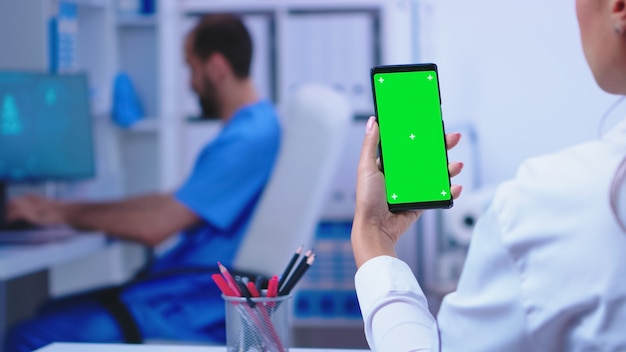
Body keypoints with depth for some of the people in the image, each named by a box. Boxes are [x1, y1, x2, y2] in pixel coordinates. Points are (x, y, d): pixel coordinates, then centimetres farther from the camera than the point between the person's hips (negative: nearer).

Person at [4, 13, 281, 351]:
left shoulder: (246, 140, -19)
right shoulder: (257, 125, 16)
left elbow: (155, 225, -21)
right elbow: (172, 204, 20)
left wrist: (65, 212, -7)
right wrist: (72, 210, 13)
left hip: (196, 306, -11)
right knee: (54, 313, 15)